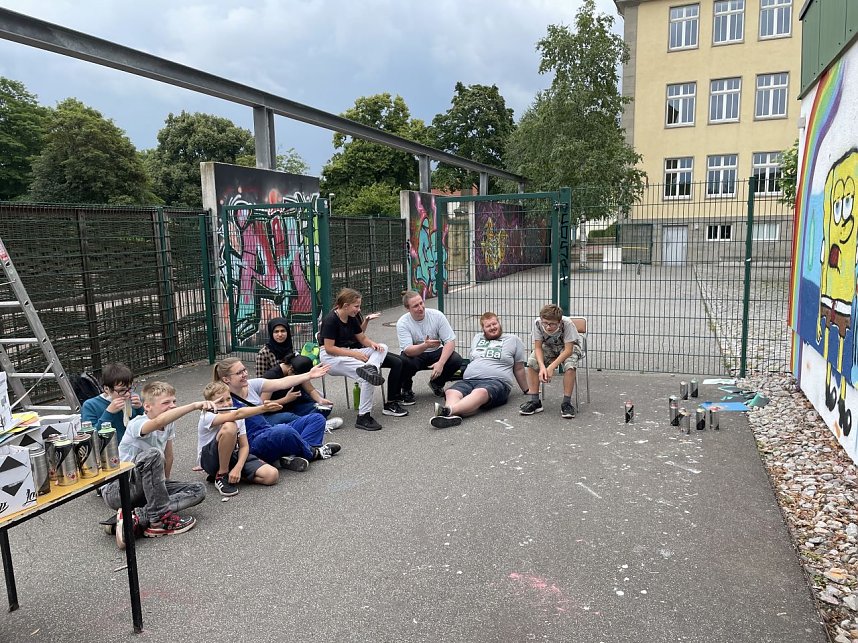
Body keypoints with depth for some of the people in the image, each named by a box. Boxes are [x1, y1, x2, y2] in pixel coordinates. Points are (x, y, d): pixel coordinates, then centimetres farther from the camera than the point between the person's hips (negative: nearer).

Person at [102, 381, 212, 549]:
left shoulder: (170, 425, 1)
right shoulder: (137, 424, -22)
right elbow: (159, 421, -47)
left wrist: (163, 482, 11)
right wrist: (195, 405, -53)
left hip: (145, 489, 8)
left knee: (198, 490, -11)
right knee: (153, 454, -35)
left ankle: (136, 518, -18)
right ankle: (160, 519, -24)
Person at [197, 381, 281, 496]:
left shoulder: (237, 418, 0)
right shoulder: (207, 417, -20)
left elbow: (244, 446, -5)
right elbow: (238, 414, -38)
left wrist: (237, 468, -23)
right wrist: (263, 408, -49)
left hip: (233, 456, 5)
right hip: (211, 460, -5)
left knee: (272, 475, -19)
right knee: (229, 427, -35)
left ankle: (231, 475, 2)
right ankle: (221, 475, -17)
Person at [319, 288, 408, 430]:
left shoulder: (352, 318, 10)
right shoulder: (330, 320, -15)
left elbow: (363, 338, 13)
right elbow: (329, 348, -19)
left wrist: (373, 344, -11)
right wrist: (354, 353, -23)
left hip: (349, 352, 9)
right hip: (331, 357, -9)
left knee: (383, 348, -11)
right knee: (366, 377, -30)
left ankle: (370, 367, -42)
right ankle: (363, 417, -27)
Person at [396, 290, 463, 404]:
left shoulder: (437, 315, -14)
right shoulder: (402, 323, -18)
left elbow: (450, 341, -17)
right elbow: (408, 350, -28)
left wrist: (440, 363, -32)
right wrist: (425, 346, -49)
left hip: (436, 352, 2)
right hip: (414, 355, -2)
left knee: (456, 360, -25)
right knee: (402, 362, -36)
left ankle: (437, 384, 7)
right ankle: (406, 390, -1)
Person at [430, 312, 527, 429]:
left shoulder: (513, 340, 18)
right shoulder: (477, 338, 29)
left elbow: (518, 369, 21)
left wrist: (526, 390, 24)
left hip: (496, 381, -4)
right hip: (468, 380, 4)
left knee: (480, 392, -41)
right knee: (451, 392, -32)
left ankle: (448, 410, -65)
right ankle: (452, 416, -63)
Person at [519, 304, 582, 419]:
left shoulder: (567, 324, -33)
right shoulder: (537, 323, -25)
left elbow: (568, 350, -32)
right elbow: (538, 347, -20)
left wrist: (552, 367, -41)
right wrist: (542, 366, -37)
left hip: (568, 348, -3)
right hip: (549, 348, 3)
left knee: (569, 365, -34)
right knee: (532, 361, -24)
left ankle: (566, 403, -21)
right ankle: (534, 401, -15)